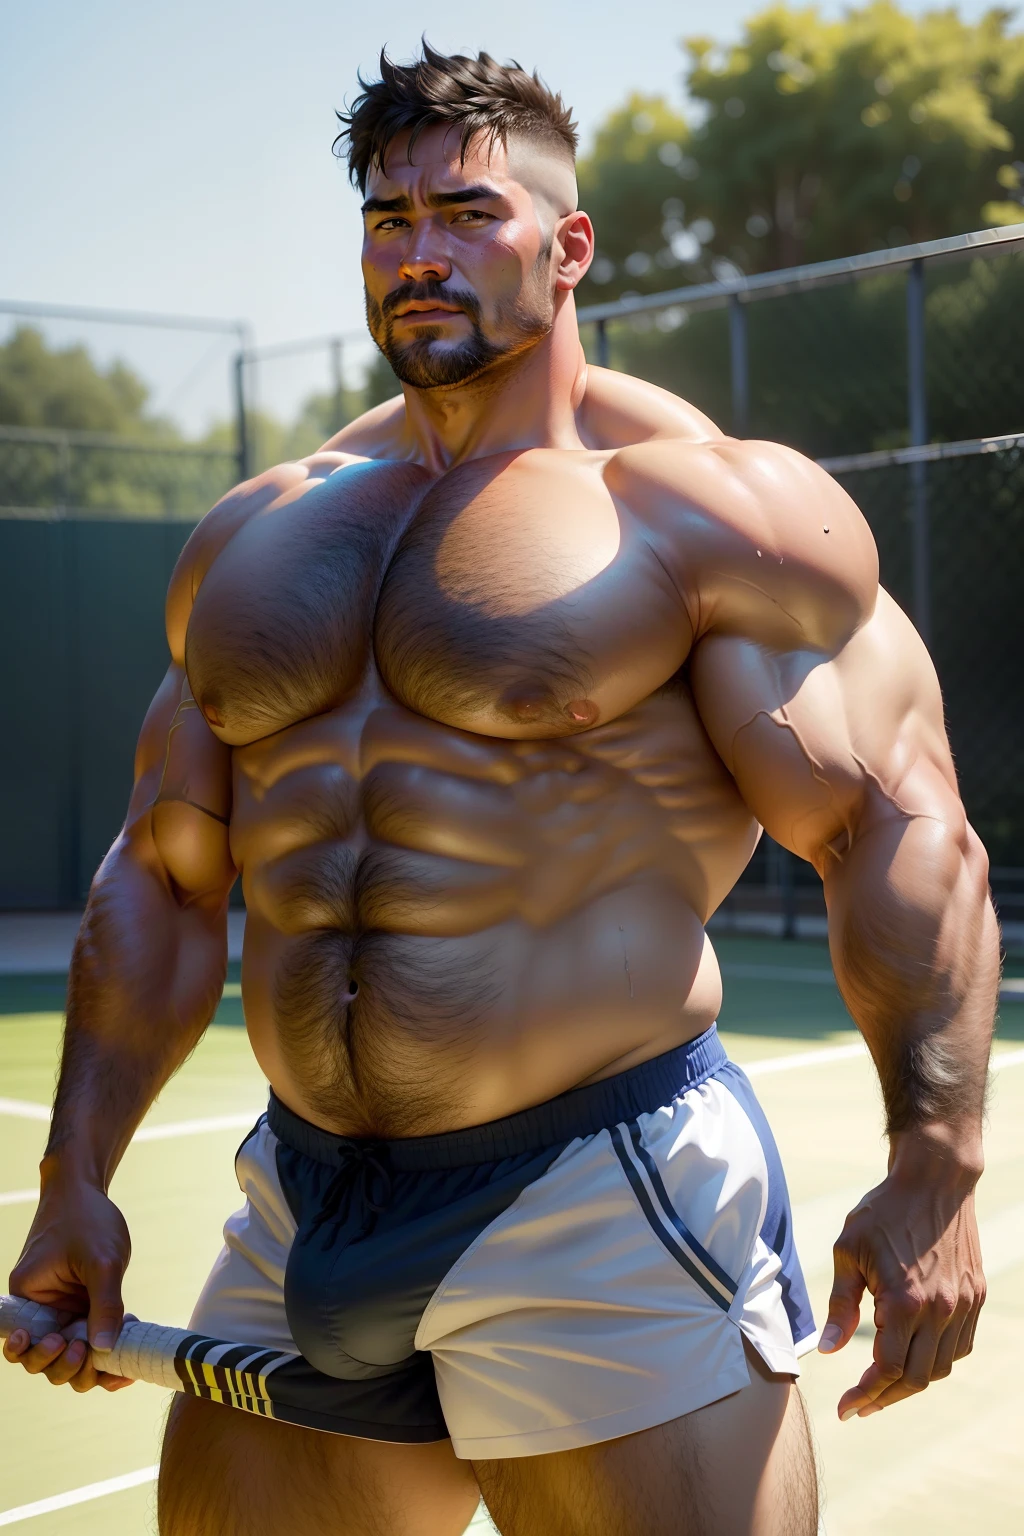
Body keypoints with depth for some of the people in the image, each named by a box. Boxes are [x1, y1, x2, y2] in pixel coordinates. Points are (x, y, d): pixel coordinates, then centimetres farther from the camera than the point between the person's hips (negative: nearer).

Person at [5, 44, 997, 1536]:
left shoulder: (708, 506, -4)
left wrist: (932, 1168, -18)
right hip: (297, 1220, 6)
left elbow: (898, 828, -9)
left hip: (606, 1220, -5)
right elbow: (163, 876, 16)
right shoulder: (250, 537, 13)